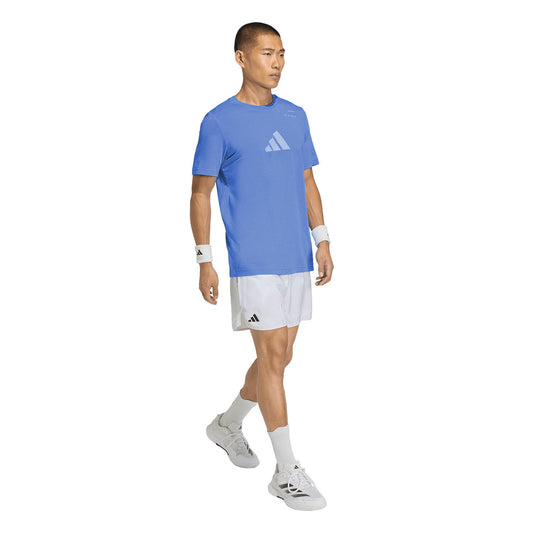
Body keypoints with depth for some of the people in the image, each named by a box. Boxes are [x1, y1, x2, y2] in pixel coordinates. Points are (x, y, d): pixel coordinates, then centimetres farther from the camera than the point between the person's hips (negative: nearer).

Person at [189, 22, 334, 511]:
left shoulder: (295, 117, 11)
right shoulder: (219, 122, -4)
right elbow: (201, 193, -2)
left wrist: (322, 241, 8)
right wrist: (205, 261, -6)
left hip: (296, 259, 6)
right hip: (252, 263, -6)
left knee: (280, 358, 12)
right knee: (272, 358, -6)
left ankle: (228, 425, 35)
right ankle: (287, 472, 1)